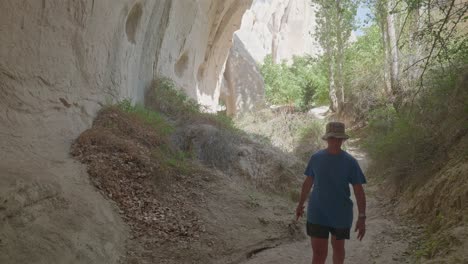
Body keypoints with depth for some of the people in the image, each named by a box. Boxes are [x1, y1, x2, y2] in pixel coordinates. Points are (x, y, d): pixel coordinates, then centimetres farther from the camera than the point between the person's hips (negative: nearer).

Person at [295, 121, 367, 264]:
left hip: (341, 215, 0)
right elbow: (308, 182, 7)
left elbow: (359, 190, -11)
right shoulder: (316, 158, -6)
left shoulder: (350, 162, -11)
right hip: (318, 214, 0)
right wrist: (300, 204, 16)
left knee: (338, 247, 20)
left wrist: (362, 218, -16)